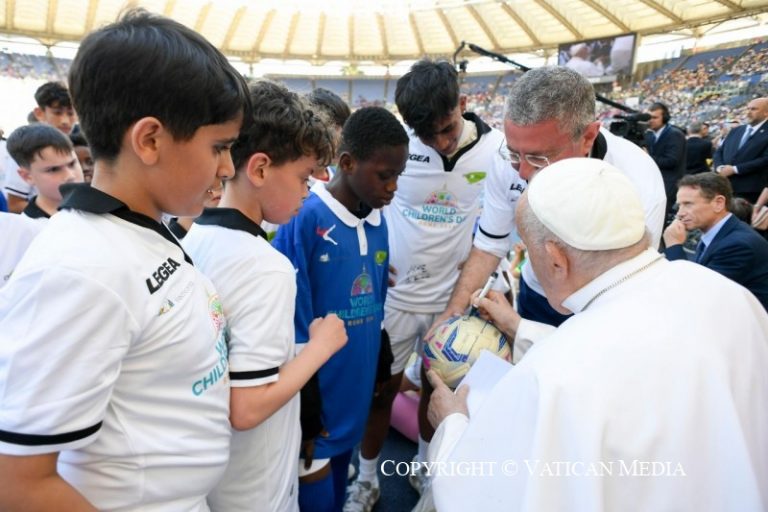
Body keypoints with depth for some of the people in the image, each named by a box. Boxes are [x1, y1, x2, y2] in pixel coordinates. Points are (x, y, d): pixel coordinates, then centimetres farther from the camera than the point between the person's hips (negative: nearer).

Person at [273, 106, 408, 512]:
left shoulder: (377, 222, 1)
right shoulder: (303, 221, -20)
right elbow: (292, 331, -18)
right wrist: (305, 422, -12)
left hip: (354, 402, 6)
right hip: (315, 405, -6)